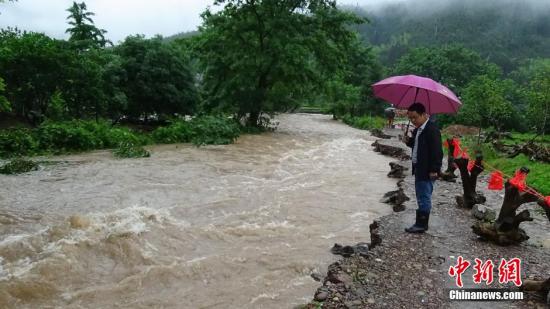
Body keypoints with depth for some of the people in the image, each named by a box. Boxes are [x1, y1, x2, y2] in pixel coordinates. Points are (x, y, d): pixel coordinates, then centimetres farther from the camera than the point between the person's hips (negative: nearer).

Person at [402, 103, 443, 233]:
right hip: (419, 168, 10)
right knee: (421, 197, 16)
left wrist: (434, 170, -21)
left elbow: (437, 151, -21)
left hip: (427, 171, -10)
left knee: (424, 197, -3)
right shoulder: (418, 129, 11)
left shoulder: (432, 129, -18)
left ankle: (421, 224, 6)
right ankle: (421, 222, 26)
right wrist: (408, 141, 4)